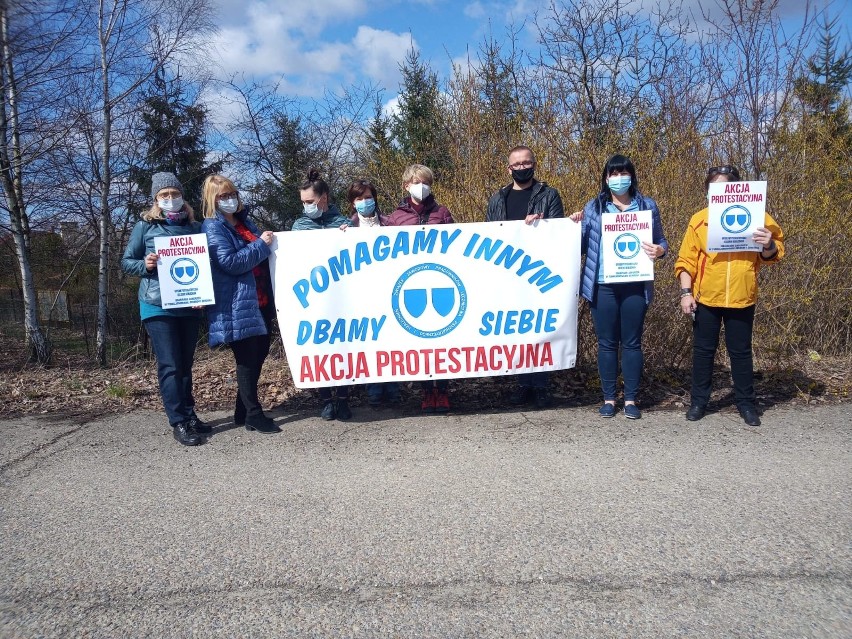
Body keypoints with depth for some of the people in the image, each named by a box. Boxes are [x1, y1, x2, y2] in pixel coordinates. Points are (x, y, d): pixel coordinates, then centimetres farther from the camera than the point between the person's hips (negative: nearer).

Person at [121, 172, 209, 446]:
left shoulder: (195, 226, 10)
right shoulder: (145, 226, 3)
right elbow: (126, 262, 6)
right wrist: (145, 265, -15)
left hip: (190, 306, 3)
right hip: (158, 305, -3)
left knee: (185, 364, 12)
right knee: (169, 365, -6)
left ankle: (189, 415, 22)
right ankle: (178, 423, -1)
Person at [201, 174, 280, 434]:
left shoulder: (244, 221, 18)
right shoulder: (213, 227, -6)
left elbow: (259, 255, 30)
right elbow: (230, 262, -18)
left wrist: (268, 243, 10)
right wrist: (261, 245, -14)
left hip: (260, 300, 9)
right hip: (237, 304, -8)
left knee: (260, 353, 12)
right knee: (247, 358, -3)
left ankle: (243, 410, 23)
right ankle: (253, 415, 7)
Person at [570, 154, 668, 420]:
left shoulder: (648, 205, 8)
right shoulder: (593, 207, 8)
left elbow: (661, 241, 11)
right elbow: (582, 246, 7)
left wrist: (660, 250, -11)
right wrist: (576, 226, -10)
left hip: (635, 285, 0)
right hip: (603, 286, 0)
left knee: (632, 342, 5)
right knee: (606, 343, 6)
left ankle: (630, 399, 15)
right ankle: (609, 398, 16)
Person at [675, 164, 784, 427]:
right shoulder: (700, 219, 0)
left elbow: (773, 254, 6)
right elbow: (686, 260, -1)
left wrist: (769, 245, -17)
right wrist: (686, 292, -9)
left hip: (742, 298, 0)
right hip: (706, 297, 0)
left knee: (741, 351, 9)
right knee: (703, 350, 9)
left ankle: (746, 403, 23)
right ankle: (698, 401, 21)